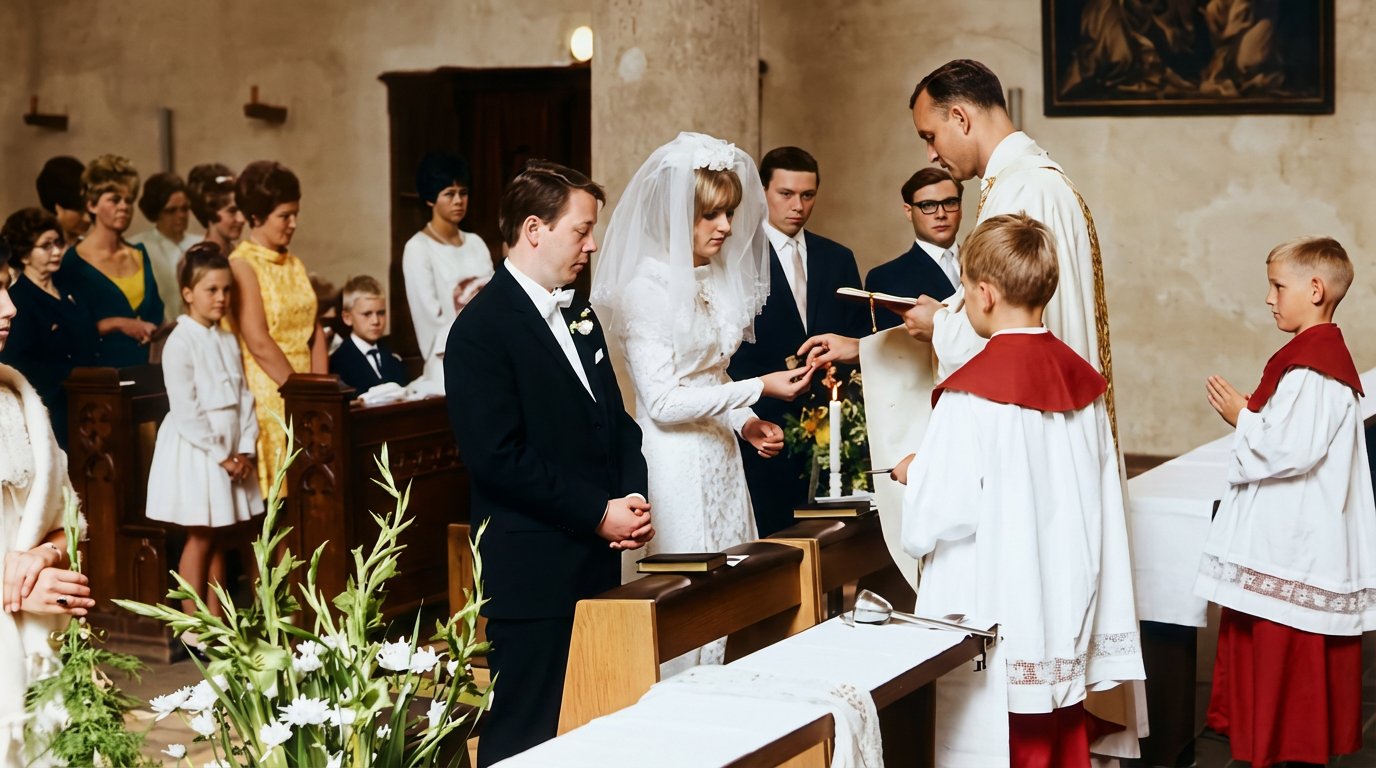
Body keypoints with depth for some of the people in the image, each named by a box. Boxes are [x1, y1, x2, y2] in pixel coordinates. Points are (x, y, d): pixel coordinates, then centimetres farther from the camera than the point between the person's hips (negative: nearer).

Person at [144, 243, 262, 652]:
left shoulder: (228, 340, 9)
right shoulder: (181, 343, -13)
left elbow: (244, 397, 8)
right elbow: (186, 411, -17)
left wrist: (245, 449, -4)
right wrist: (221, 455, -16)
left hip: (231, 450, 6)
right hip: (195, 449, -6)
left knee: (217, 540, 11)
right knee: (199, 538, -2)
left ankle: (217, 621, 17)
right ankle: (193, 628, 5)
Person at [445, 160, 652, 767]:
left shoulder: (578, 316, 15)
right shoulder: (482, 328, -12)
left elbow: (615, 419, 19)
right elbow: (498, 456, -19)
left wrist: (633, 498, 0)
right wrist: (599, 514, -15)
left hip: (597, 563, 8)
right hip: (533, 573, -8)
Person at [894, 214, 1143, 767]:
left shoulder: (970, 394, -18)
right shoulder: (1083, 380, 1)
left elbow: (937, 521, -16)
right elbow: (1100, 506, 7)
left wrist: (914, 474, 3)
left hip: (994, 629, -6)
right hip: (1067, 616, 6)